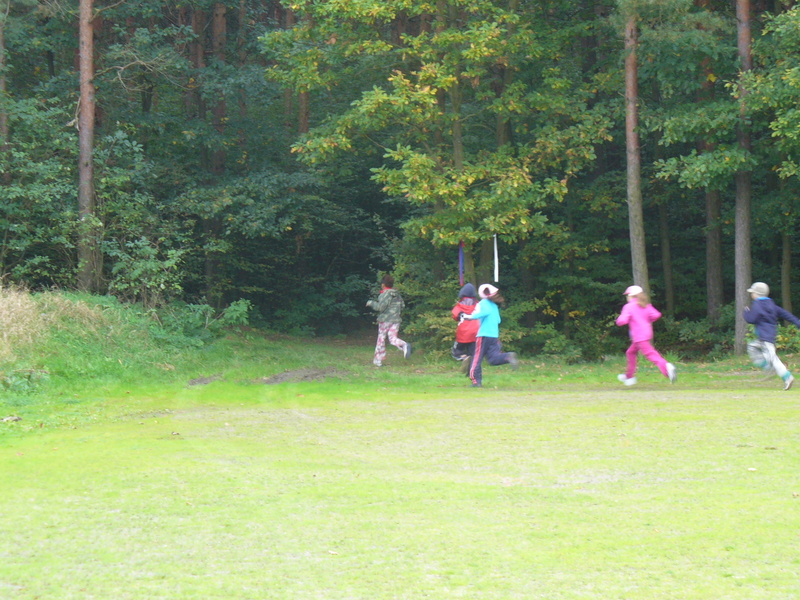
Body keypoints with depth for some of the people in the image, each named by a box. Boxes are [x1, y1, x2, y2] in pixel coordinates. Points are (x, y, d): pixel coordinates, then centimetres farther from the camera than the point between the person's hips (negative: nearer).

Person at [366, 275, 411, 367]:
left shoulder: (385, 294, -12)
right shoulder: (398, 295, 9)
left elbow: (380, 307, -18)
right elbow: (402, 305, 12)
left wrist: (371, 303, -5)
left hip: (385, 320, -5)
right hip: (396, 319, 5)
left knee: (381, 339, 6)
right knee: (393, 339, 4)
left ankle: (378, 360, 13)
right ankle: (404, 345, -28)